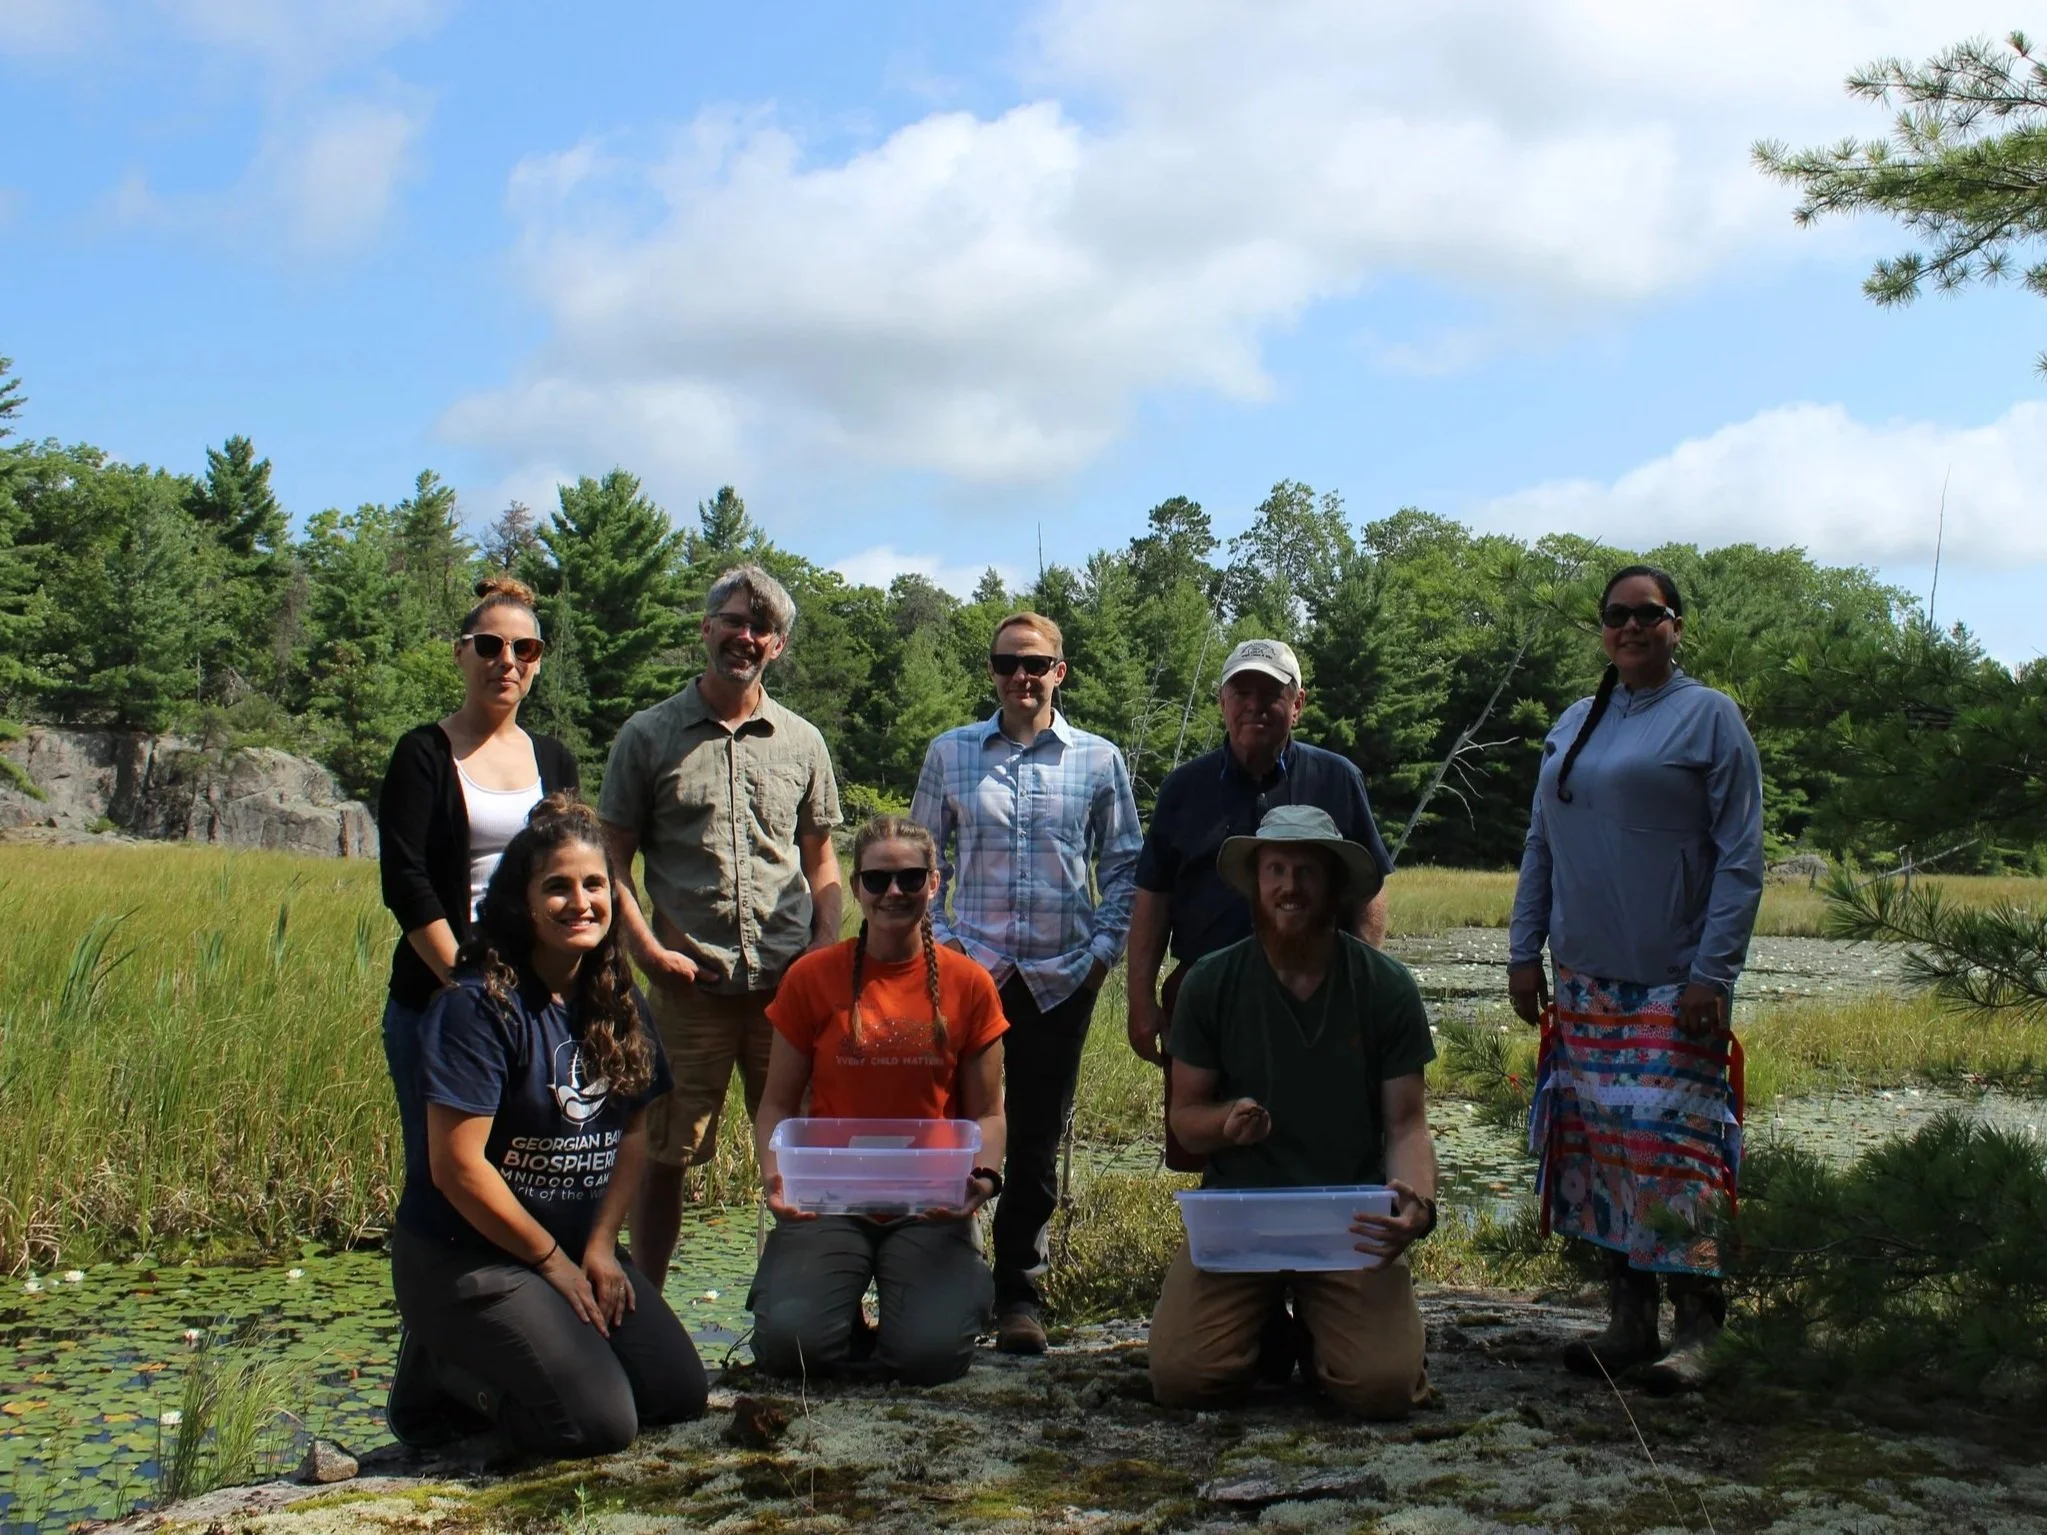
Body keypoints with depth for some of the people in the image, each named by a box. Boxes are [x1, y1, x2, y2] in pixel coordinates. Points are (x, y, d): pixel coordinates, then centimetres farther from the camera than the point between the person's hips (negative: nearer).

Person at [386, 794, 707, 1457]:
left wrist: (601, 1245, -4)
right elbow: (457, 1166, -21)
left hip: (578, 1247, 7)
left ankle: (490, 1364, 17)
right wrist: (553, 1262, -12)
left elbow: (635, 1129, 9)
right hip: (463, 1256, -7)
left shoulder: (616, 1001, 3)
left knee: (680, 1393, -1)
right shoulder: (480, 1006, -19)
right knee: (599, 1421, -18)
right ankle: (443, 1375, 7)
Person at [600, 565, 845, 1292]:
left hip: (789, 982, 2)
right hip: (690, 983, -2)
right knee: (663, 1157, 4)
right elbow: (612, 856, 4)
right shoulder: (649, 735, 5)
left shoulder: (801, 741, 12)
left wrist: (826, 946, 2)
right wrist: (647, 948, -8)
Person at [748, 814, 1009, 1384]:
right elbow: (778, 1102, 7)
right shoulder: (812, 977, 2)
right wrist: (774, 1176, -13)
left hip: (931, 1207, 0)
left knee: (931, 1353, -23)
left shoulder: (967, 984, 4)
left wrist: (983, 1178, -13)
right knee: (788, 1342, -24)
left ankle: (964, 1289, 13)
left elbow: (986, 1112, 8)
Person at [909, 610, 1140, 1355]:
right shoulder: (951, 754, 6)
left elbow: (1124, 864, 9)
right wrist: (936, 937, 1)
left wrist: (1104, 946, -1)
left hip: (1060, 977, 0)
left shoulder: (1098, 760, 4)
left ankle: (1020, 1293, 19)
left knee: (1039, 1141, 7)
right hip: (972, 970, 0)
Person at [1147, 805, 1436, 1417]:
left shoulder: (1387, 987, -2)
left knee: (1385, 1385, -21)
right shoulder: (1210, 984, -1)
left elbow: (1405, 1124, -1)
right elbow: (1185, 1115, 6)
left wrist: (1418, 1200, -23)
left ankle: (1315, 1324, 15)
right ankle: (1265, 1325, 16)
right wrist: (1226, 1123, -19)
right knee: (1181, 1376, -18)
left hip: (1352, 1222, 0)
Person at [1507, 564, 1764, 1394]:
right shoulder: (1574, 724, 14)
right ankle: (1626, 1319, 16)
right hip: (1585, 983, 6)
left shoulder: (1709, 716, -2)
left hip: (1672, 985, -5)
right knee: (1596, 1147, 6)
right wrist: (1524, 953, 10)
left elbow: (1740, 857, -7)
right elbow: (1540, 847, 17)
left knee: (1672, 1148, -9)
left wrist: (1712, 972, -14)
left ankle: (1697, 1328, 3)